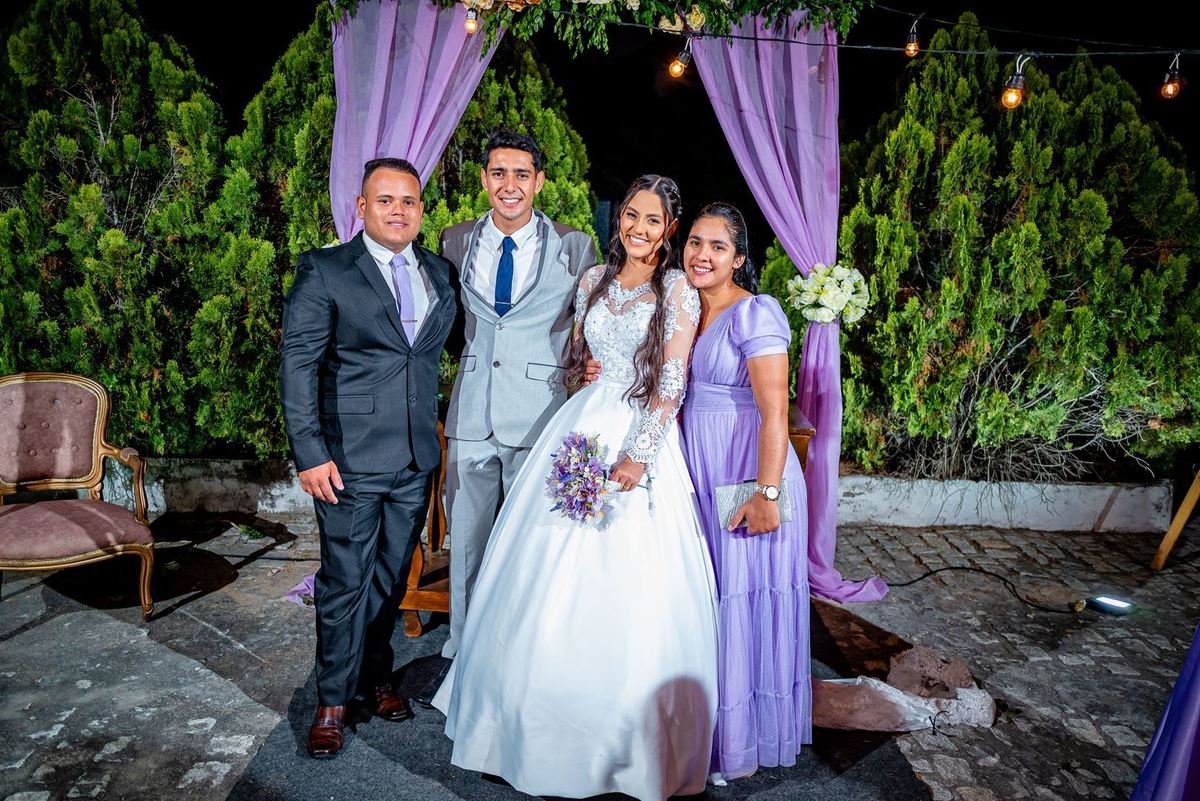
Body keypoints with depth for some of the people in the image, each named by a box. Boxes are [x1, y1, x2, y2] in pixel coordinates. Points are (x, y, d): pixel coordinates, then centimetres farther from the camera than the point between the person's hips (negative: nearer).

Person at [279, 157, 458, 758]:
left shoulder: (439, 271, 9)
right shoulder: (325, 272, -5)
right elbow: (298, 365, -9)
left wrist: (437, 435, 6)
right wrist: (309, 452, -15)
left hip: (417, 460, 5)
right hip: (350, 460, -4)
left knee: (391, 575, 17)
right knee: (346, 580, 4)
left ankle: (375, 674, 36)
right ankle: (333, 700, 22)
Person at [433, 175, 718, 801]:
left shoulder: (678, 290, -4)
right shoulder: (595, 279, 11)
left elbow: (672, 384, -9)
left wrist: (637, 457, -16)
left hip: (642, 438, -4)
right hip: (582, 430, 5)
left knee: (631, 591, -2)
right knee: (553, 579, 8)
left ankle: (628, 735, 20)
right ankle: (547, 721, 29)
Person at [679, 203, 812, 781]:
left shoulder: (754, 313, -15)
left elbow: (775, 413, -20)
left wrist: (766, 494, -24)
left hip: (746, 474, -7)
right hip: (697, 472, 7)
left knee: (741, 601, 4)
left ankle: (742, 744, 23)